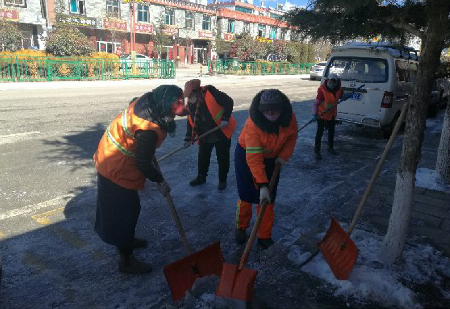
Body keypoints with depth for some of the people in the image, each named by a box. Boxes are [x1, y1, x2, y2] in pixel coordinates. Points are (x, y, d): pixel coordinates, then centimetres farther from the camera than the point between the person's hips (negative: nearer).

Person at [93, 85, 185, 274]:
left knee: (129, 207, 25)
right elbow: (143, 164, -24)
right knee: (125, 211, 4)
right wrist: (160, 182, -8)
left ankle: (126, 240, 48)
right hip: (118, 171, -9)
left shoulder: (146, 100, -7)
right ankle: (126, 260, 20)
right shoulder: (149, 129, -34)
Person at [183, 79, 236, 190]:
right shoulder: (190, 104, -1)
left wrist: (225, 119, -23)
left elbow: (229, 102, -19)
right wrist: (188, 138, 3)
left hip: (222, 132, -6)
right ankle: (201, 177, 37)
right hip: (205, 135, 6)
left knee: (222, 157, 7)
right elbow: (191, 122, 7)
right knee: (202, 157, 16)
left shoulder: (210, 92, -21)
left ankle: (222, 180, 24)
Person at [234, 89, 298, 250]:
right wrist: (262, 185, -37)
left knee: (269, 200, 4)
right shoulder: (253, 123, -35)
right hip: (246, 156, -3)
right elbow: (254, 158, -35)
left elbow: (292, 136, 1)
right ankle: (241, 228, 30)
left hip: (271, 159, 3)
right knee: (246, 196, 4)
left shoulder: (289, 118, -22)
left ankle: (265, 237, 18)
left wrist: (284, 155, -11)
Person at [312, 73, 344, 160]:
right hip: (322, 114, -6)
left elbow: (341, 96, 12)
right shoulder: (322, 90, -24)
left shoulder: (338, 89, -7)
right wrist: (315, 113, -38)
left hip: (332, 114, 6)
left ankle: (330, 148, 39)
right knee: (320, 132, -4)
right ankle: (316, 151, 3)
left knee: (331, 131, 20)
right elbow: (316, 103, -25)